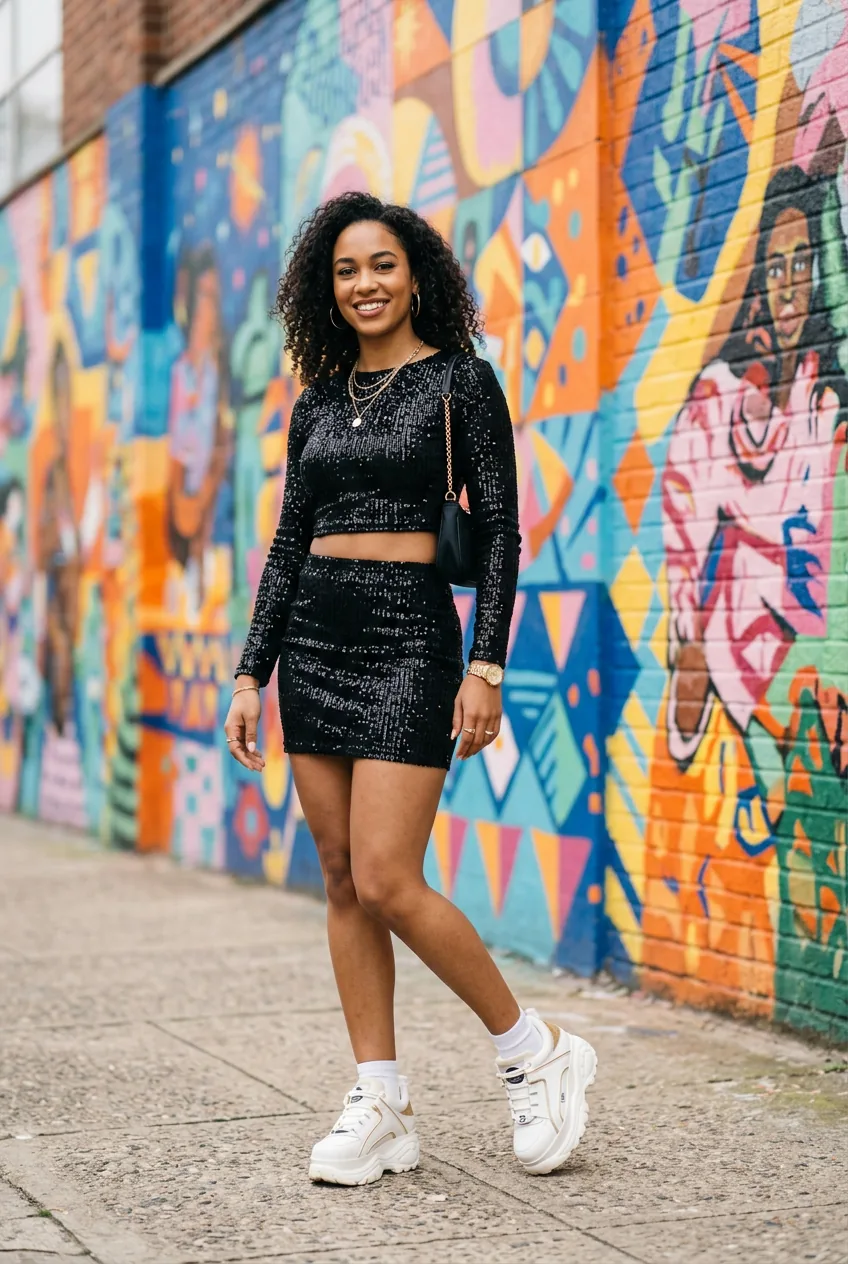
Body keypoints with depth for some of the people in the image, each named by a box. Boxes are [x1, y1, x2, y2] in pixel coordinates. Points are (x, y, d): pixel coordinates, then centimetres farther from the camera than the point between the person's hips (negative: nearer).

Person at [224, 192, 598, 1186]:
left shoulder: (460, 380, -2)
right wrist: (252, 672, 9)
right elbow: (290, 541, 14)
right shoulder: (318, 400, 13)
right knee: (343, 881, 4)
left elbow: (498, 530, -5)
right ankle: (381, 1107, 11)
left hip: (409, 638, -6)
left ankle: (535, 1052, 5)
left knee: (386, 881, -13)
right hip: (313, 639, 6)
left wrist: (487, 666, -13)